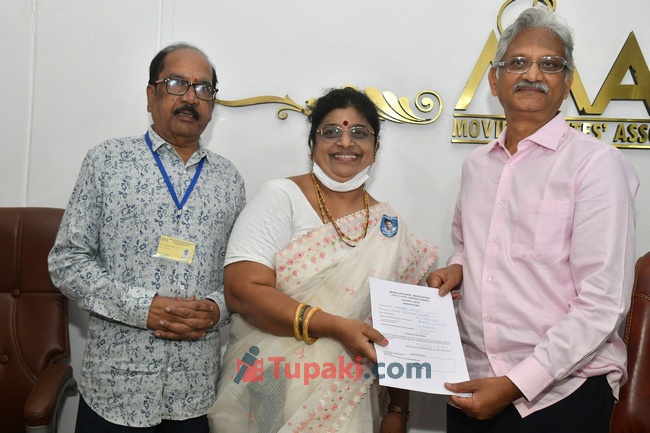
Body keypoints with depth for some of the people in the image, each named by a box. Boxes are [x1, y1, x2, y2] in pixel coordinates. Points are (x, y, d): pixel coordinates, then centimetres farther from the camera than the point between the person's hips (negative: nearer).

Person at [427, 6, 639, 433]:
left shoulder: (596, 164, -11)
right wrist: (457, 268, 2)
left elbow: (603, 305, -16)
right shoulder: (476, 164, 8)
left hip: (560, 393, -5)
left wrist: (516, 384, -18)